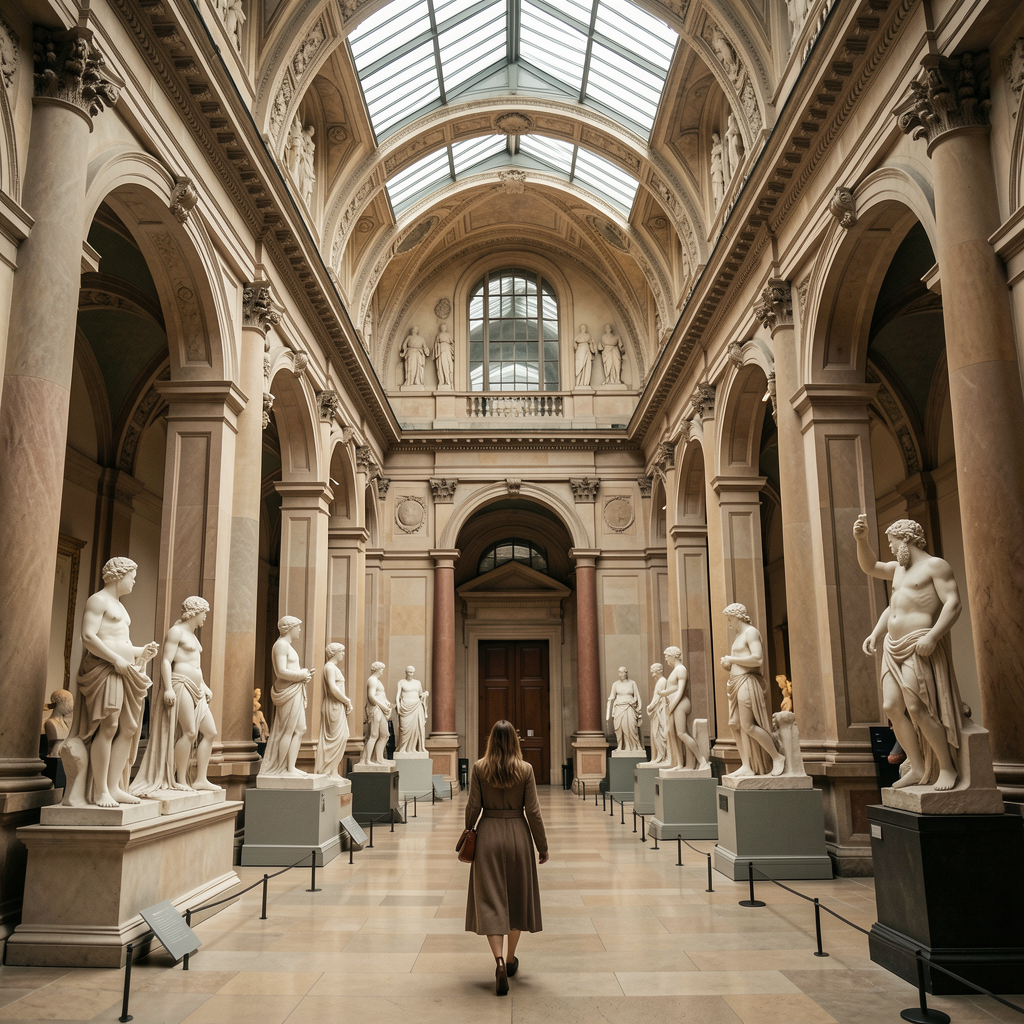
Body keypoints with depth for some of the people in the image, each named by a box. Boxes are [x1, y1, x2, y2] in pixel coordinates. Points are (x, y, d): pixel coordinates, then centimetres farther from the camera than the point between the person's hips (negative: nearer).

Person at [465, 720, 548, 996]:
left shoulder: (479, 768, -6)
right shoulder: (525, 769, -6)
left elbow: (473, 806, -4)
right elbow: (533, 811, -5)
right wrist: (542, 846, 4)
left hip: (488, 835, 0)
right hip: (517, 834, 1)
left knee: (490, 900, 2)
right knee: (517, 897, 16)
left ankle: (499, 962, -14)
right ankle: (511, 960, 29)